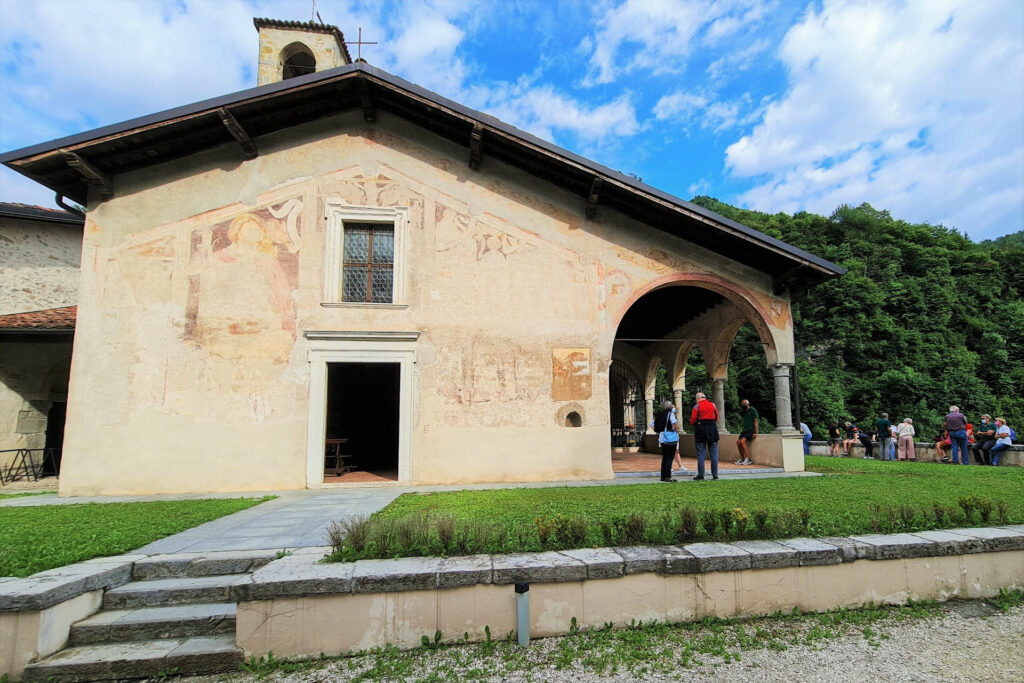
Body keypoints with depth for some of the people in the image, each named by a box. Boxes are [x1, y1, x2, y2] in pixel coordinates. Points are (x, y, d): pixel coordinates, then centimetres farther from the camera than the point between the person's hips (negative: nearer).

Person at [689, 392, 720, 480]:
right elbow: (717, 417, 10)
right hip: (712, 430, 3)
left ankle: (700, 475, 1)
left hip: (700, 430, -3)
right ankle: (715, 475, 10)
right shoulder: (713, 405, 4)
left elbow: (692, 420, -9)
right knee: (714, 453, 8)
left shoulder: (697, 406, -6)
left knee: (700, 454, 1)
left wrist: (696, 424, 13)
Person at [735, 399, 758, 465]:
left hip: (751, 430, -7)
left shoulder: (753, 410, -4)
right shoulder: (744, 412, 18)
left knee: (743, 441, -26)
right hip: (745, 430, 7)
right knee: (738, 442, -12)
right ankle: (742, 459, -3)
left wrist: (755, 432, -15)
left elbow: (755, 421, -9)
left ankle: (748, 459, -22)